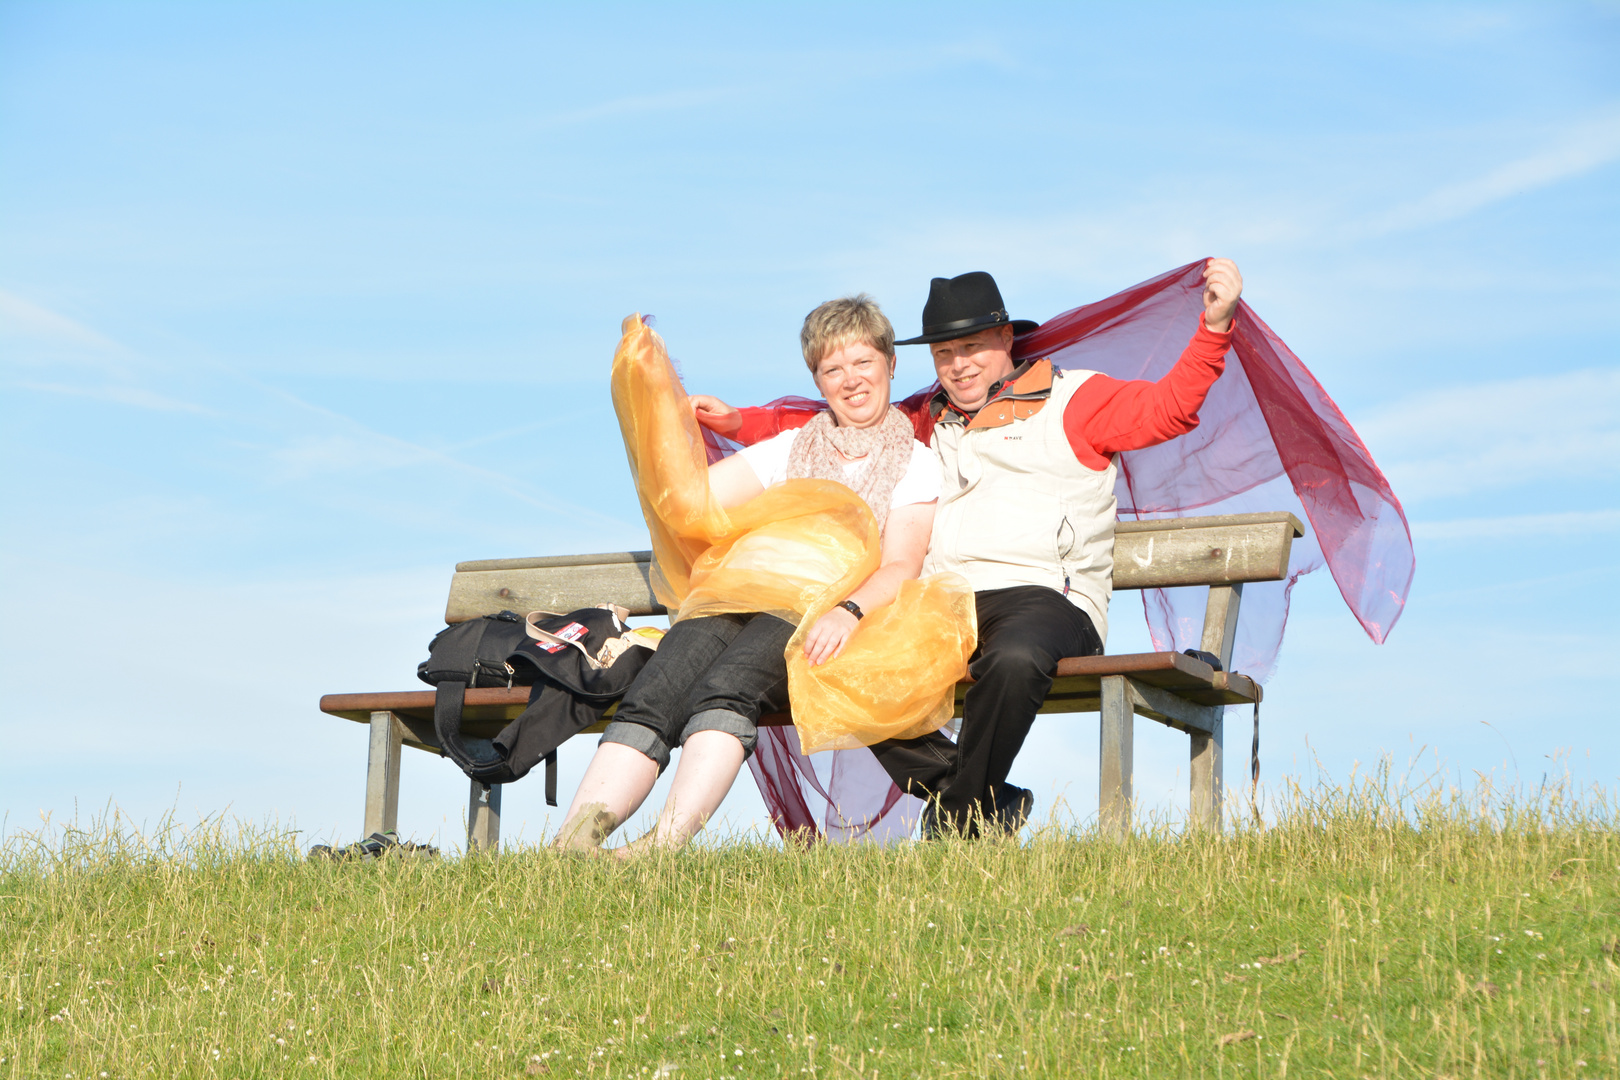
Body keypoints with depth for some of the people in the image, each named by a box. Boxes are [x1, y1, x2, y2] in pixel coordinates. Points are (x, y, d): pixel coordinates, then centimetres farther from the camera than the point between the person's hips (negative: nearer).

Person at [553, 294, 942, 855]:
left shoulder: (916, 464, 16)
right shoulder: (791, 448, 28)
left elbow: (901, 568, 1)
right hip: (752, 602, 4)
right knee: (654, 695, -29)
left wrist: (849, 609, -21)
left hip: (828, 625, -4)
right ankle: (568, 847, -46)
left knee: (729, 684, -38)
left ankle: (667, 842, -54)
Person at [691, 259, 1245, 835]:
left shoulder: (1069, 399, 12)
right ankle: (991, 804, -17)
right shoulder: (923, 419, 28)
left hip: (1044, 597, -5)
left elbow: (1167, 408, -1)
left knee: (1014, 658, -41)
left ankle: (958, 822, -19)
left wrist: (1214, 328, -16)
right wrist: (740, 421, 27)